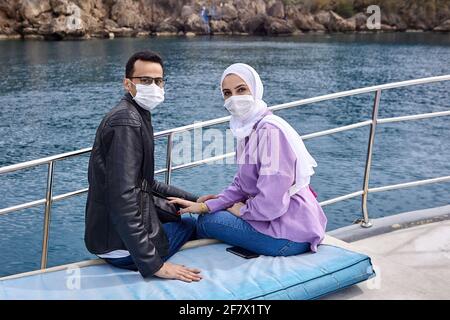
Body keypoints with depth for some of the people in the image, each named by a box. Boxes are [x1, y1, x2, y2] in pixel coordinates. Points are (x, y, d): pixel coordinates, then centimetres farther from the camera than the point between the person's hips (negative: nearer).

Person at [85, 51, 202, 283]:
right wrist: (153, 264, -29)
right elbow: (122, 198, -29)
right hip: (121, 244, -9)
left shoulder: (137, 116, 12)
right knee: (194, 226, 9)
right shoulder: (126, 122, -22)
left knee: (191, 222, 23)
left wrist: (194, 200, 16)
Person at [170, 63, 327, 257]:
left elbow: (272, 204, -25)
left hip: (291, 235, -8)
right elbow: (241, 186, 10)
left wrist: (242, 210, -7)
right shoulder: (248, 128, 6)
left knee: (207, 221, -3)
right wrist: (204, 206, 0)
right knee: (209, 212, 15)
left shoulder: (270, 130, -23)